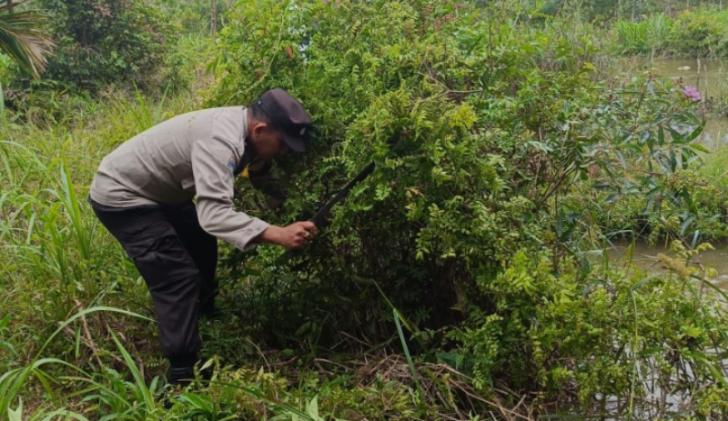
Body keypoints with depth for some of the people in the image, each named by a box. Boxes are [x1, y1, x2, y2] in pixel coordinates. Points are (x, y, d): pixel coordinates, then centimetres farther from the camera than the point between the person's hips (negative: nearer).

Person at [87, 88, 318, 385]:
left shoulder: (239, 124, -3)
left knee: (201, 245, 22)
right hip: (121, 196, -10)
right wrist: (277, 234, -52)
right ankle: (183, 376, -7)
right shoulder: (220, 140, -33)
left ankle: (204, 315, 44)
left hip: (154, 190, 10)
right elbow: (213, 213, -44)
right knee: (178, 278, -14)